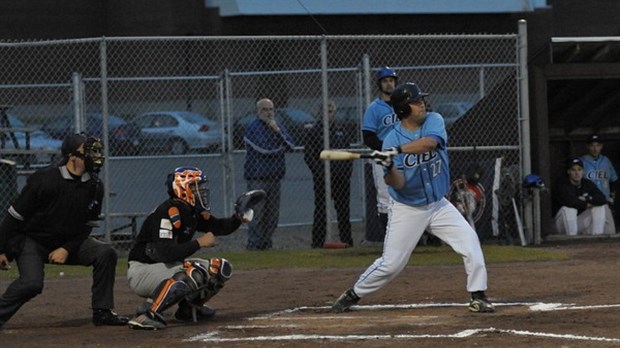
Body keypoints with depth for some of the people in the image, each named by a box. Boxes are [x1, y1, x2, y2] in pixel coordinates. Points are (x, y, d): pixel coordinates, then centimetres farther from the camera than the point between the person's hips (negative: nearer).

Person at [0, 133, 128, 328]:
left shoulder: (94, 187, -5)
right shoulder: (45, 179, -20)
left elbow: (87, 226, 4)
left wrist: (67, 249, -11)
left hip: (68, 241, 5)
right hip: (31, 241, -5)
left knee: (106, 254, -13)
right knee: (32, 283, -29)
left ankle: (102, 312, -5)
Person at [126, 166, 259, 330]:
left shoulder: (193, 212, 5)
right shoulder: (167, 213, -23)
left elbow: (219, 227, 18)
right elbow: (166, 253, -33)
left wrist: (238, 217, -1)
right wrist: (199, 243, -27)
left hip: (169, 267, 9)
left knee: (221, 268, 6)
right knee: (194, 273, -35)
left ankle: (188, 308, 16)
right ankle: (148, 313, -32)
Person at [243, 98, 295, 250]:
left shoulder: (279, 127, 15)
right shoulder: (253, 128, -6)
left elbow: (290, 145, 3)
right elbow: (263, 148, -18)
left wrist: (277, 132, -10)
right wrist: (280, 148, -2)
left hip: (275, 177, 7)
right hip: (258, 179, -7)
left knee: (273, 214, 9)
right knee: (257, 214, -9)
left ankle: (267, 242, 16)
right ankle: (254, 243, -5)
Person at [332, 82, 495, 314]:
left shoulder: (434, 121, -8)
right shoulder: (392, 139, -13)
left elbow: (429, 142, -32)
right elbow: (397, 184, -18)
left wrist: (397, 150, -41)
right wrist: (389, 167, -39)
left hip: (438, 205, 3)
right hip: (407, 210, -3)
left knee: (469, 240, -13)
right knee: (390, 264, -1)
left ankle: (478, 296, -4)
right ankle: (353, 295, 19)